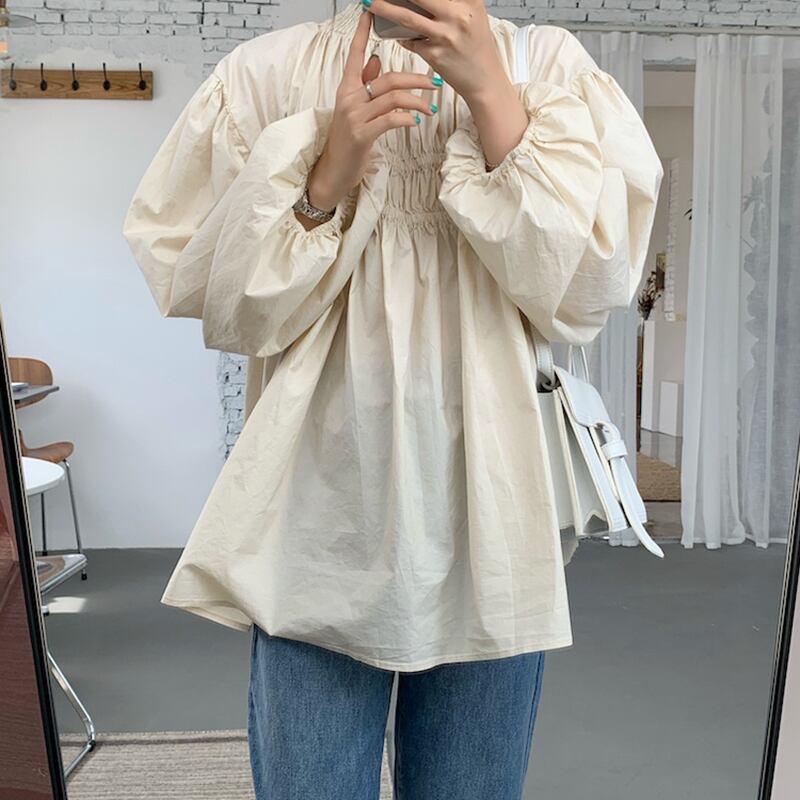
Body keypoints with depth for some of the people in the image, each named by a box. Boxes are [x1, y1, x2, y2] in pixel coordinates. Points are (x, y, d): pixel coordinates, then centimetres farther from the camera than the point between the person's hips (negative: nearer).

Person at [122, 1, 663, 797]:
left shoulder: (548, 65, 6)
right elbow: (219, 302, 1)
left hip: (487, 518, 2)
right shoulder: (267, 71, 4)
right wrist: (325, 177, -13)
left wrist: (488, 91, -11)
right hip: (320, 521, 0)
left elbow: (589, 290, -5)